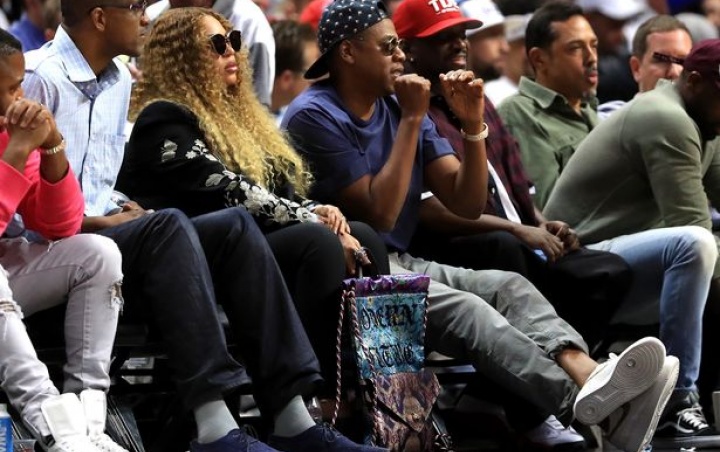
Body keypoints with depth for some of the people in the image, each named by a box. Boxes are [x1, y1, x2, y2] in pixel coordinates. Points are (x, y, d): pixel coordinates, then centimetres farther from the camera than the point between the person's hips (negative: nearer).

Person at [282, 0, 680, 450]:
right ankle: (584, 403, -53)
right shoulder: (314, 116, -8)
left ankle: (586, 375, -48)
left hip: (401, 264, 7)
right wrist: (411, 120, -12)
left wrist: (473, 125, -3)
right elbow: (379, 213, -15)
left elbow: (467, 203, 12)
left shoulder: (399, 107, 14)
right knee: (463, 309, -31)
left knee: (509, 287, -19)